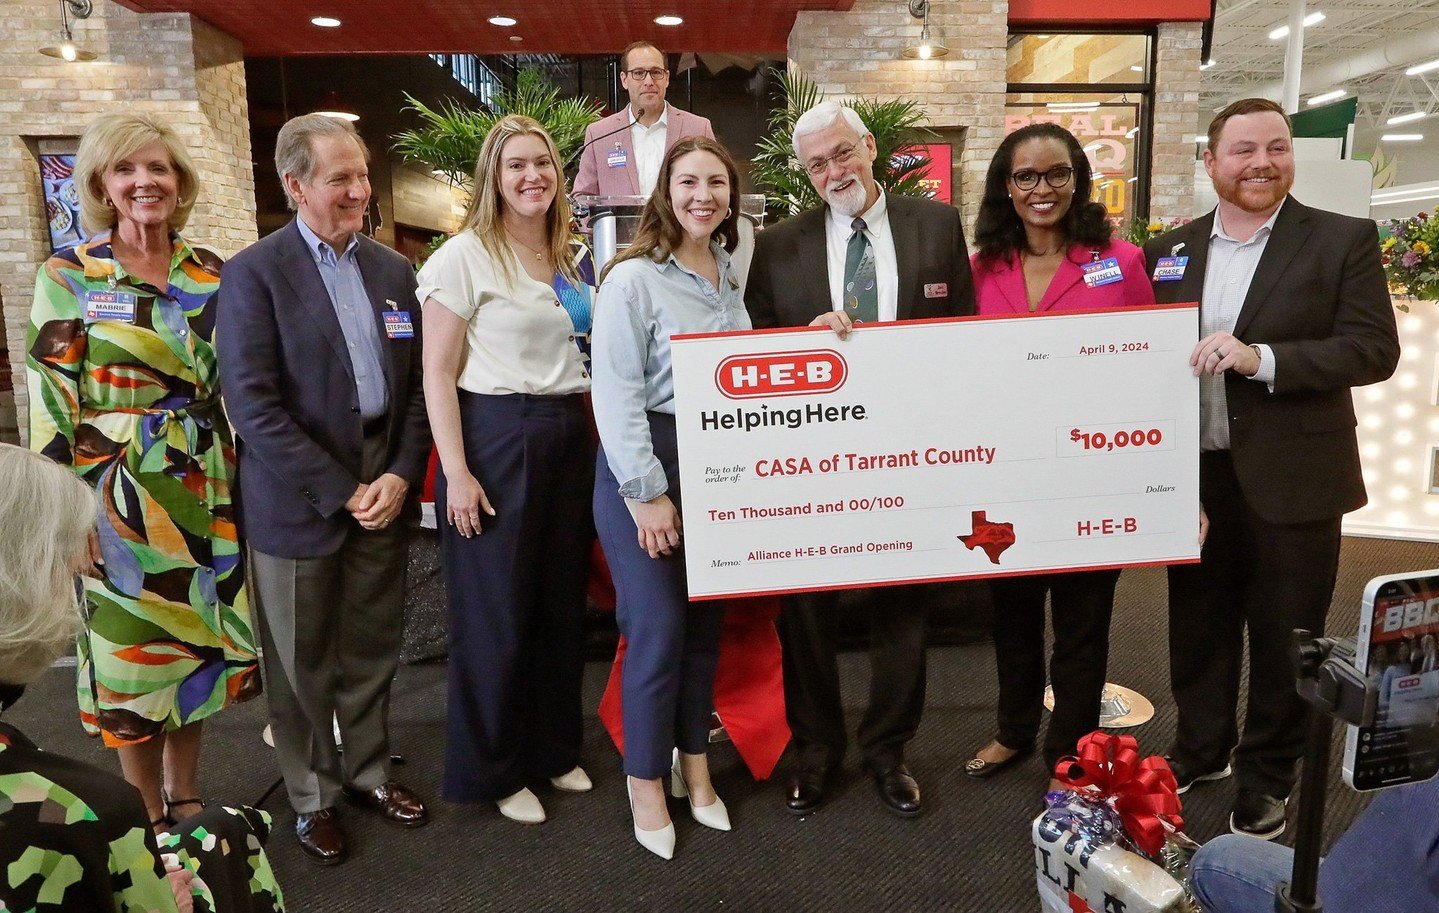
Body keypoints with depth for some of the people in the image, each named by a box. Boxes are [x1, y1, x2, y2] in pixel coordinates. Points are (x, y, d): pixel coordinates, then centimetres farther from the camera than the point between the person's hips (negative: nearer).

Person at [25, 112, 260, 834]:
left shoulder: (209, 272, 5)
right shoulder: (67, 277, -4)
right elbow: (51, 404, -5)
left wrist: (238, 479, 8)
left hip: (207, 494, 3)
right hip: (118, 499, -3)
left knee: (198, 639, 13)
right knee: (132, 649, 8)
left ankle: (185, 795, 33)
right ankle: (150, 814, 28)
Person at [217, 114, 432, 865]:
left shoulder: (392, 270, 8)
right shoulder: (254, 273, -8)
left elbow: (416, 383, 7)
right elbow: (252, 404, -14)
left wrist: (401, 476, -6)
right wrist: (340, 492, -16)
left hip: (383, 493, 4)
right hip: (297, 502, -4)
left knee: (372, 652, 16)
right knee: (302, 663, 11)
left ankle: (369, 773, 36)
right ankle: (313, 796, 31)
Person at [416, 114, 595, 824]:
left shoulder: (575, 259, 13)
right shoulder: (464, 255, -6)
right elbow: (438, 374, -9)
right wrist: (456, 473, -15)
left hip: (571, 438, 6)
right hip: (496, 440, -6)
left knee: (563, 600, 13)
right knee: (496, 610, 4)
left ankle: (554, 747, 33)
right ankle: (495, 770, 23)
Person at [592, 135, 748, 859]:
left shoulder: (733, 275, 10)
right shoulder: (633, 278, -11)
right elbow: (616, 394, -16)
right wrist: (646, 494, -18)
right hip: (645, 469, -6)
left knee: (705, 624, 14)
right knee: (657, 630, -1)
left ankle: (694, 767, 33)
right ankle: (646, 785, 21)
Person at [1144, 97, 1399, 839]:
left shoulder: (1344, 240, -4)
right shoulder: (1170, 250, 6)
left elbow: (1375, 350, -11)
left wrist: (1261, 358, -25)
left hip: (1292, 479, -3)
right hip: (1194, 475, 3)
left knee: (1283, 636, 10)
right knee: (1197, 624, 16)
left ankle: (1267, 777, 30)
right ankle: (1200, 749, 37)